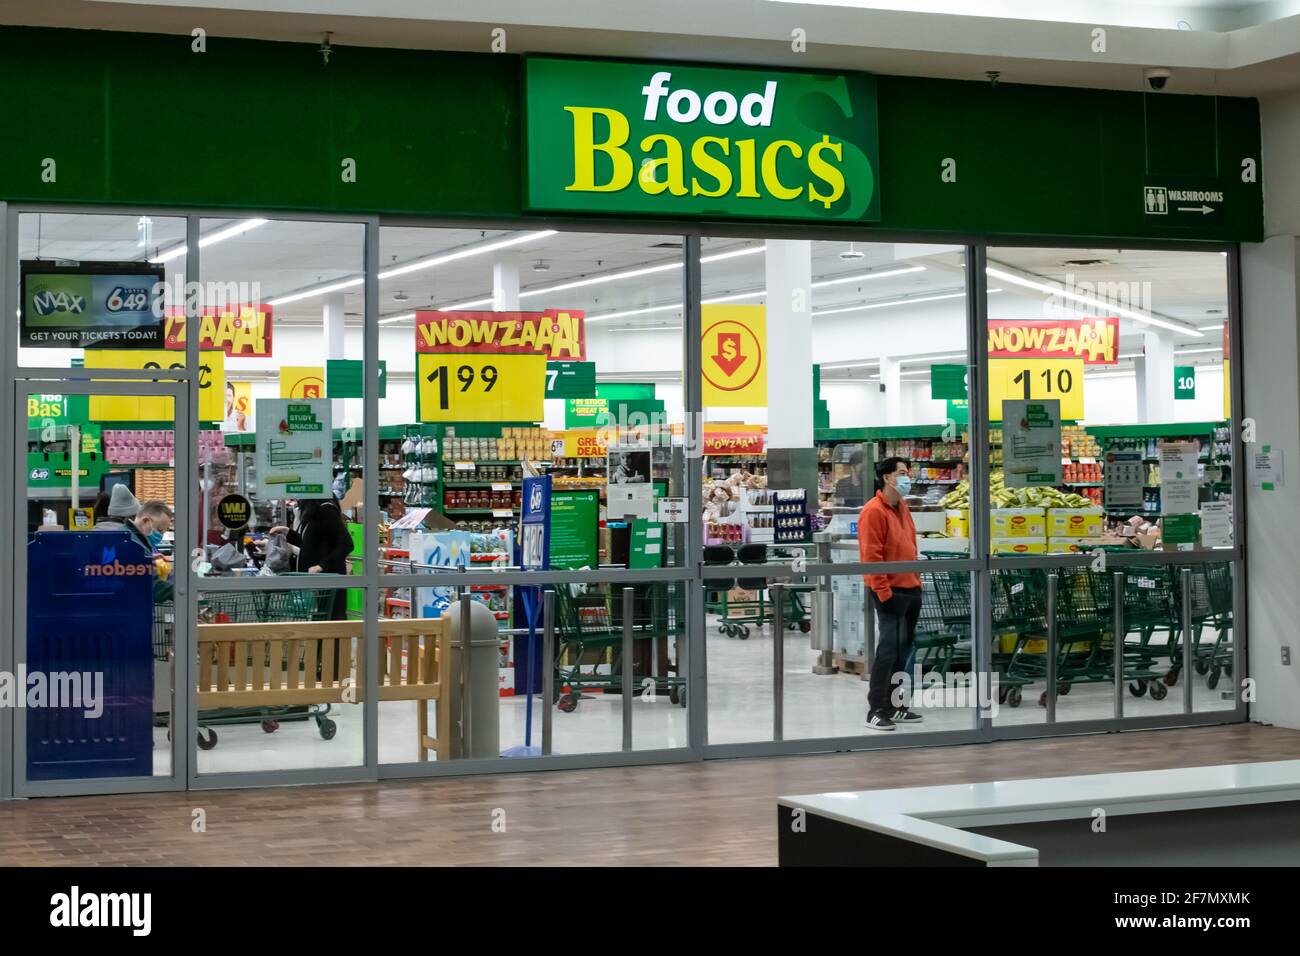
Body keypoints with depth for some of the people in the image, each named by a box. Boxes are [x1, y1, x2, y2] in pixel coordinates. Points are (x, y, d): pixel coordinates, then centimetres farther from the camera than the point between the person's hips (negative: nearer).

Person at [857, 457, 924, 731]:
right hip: (890, 592, -9)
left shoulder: (902, 507, 16)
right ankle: (876, 711, -6)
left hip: (910, 590, 9)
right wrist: (883, 591, -20)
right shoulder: (874, 511, -12)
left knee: (903, 651, 12)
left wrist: (916, 581, 17)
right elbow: (871, 555, -17)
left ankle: (895, 706, 20)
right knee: (888, 650, -9)